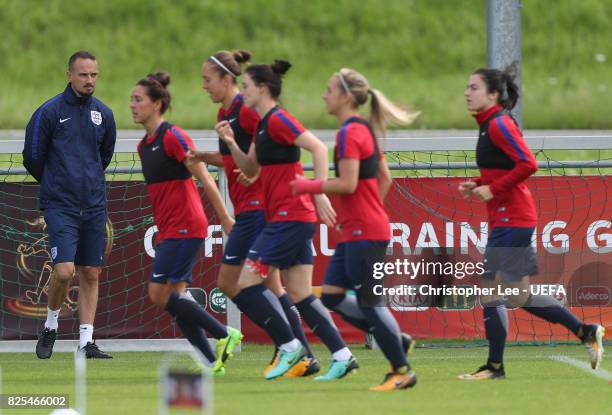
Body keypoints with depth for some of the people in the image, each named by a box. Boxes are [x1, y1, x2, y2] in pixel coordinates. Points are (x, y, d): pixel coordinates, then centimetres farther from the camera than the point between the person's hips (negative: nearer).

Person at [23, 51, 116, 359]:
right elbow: (33, 158, 2)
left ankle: (86, 340, 8)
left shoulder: (103, 114, 8)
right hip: (60, 206, -5)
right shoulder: (49, 112, -6)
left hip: (94, 206, 5)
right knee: (64, 270, -16)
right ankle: (50, 326, 8)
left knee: (90, 274, 4)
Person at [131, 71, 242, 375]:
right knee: (176, 298, 4)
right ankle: (212, 361, 5)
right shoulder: (144, 145, 13)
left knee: (160, 295, -12)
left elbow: (205, 180, -14)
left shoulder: (173, 137, -13)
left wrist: (226, 219, -13)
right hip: (168, 230, 9)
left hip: (185, 228, -9)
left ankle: (226, 335, -6)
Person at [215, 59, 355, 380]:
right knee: (299, 294, 7)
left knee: (246, 283, -8)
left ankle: (290, 346, -4)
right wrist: (231, 143, 6)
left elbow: (318, 148, -21)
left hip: (289, 217, -10)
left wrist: (320, 194, -27)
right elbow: (251, 170, 24)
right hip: (296, 218, 10)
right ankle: (342, 355, 4)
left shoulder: (278, 120, -12)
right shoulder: (263, 124, 17)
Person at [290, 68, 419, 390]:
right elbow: (384, 178, 20)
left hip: (363, 234, -10)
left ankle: (402, 370, 2)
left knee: (368, 301, -4)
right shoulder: (365, 130, 15)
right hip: (354, 232, 10)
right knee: (331, 296, 10)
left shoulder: (349, 133, -15)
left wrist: (307, 186, -12)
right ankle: (398, 340, 15)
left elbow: (347, 184, -22)